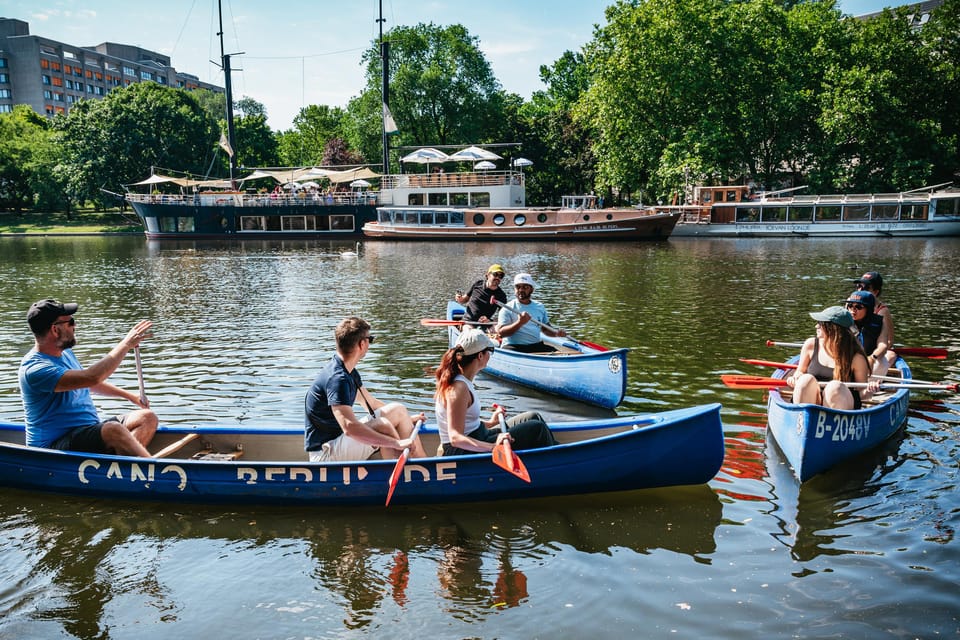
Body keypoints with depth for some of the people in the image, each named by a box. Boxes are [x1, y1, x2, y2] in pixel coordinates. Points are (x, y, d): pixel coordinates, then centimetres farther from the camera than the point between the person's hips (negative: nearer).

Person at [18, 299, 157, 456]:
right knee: (114, 430, -37)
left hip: (91, 429, 10)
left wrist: (128, 395, 24)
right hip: (55, 444, -10)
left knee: (147, 417, -7)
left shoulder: (65, 353, 12)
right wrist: (126, 344, -24)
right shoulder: (34, 369, -19)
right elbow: (91, 377, -33)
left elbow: (90, 383, 31)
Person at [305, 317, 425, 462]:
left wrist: (405, 418, 22)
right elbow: (349, 428, -38)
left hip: (340, 437, 11)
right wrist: (396, 443, -38)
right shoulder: (337, 378, -26)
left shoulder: (350, 372, 7)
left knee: (397, 410, 4)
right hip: (324, 453, -10)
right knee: (381, 425, -30)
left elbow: (371, 403, 21)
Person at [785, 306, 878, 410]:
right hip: (812, 403, 2)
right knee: (807, 379, -27)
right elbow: (800, 371, 16)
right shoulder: (811, 345, 3)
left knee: (835, 386, -33)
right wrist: (795, 378, -6)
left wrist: (868, 392, -20)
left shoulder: (856, 357, -5)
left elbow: (861, 393, 1)